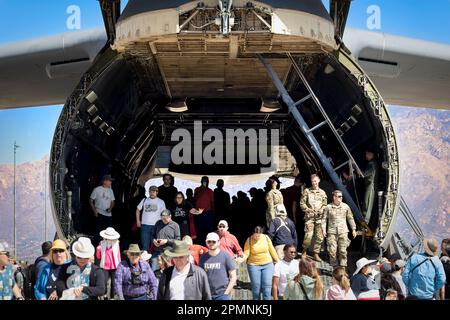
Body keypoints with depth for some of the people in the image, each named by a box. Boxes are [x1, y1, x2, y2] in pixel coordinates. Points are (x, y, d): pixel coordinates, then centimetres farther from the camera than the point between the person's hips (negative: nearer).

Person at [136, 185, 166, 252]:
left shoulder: (161, 202, 4)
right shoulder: (144, 200, 8)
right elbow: (138, 210, 15)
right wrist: (138, 221, 7)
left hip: (156, 226, -1)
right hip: (145, 225, 1)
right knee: (145, 245, 0)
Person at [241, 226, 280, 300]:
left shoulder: (266, 238, -3)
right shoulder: (249, 240, -8)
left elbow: (272, 250, 6)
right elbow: (246, 253, -12)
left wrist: (278, 261, 11)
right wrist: (243, 259, -32)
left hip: (267, 264, 1)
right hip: (254, 265, -1)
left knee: (267, 285, -5)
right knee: (256, 287, 1)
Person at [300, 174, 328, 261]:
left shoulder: (322, 192, 12)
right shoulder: (307, 191, 4)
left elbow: (325, 205, 15)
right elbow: (302, 204, 2)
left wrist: (321, 210, -5)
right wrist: (309, 210, -11)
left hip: (319, 217, 3)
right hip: (309, 217, -3)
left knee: (320, 237, 1)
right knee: (308, 235, -14)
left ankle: (316, 254, 12)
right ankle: (304, 251, 8)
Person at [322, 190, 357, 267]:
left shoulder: (345, 207, 7)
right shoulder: (328, 207, 2)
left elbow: (350, 218, 14)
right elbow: (324, 219, 5)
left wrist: (353, 229, 13)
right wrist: (324, 230, -2)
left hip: (343, 231, 1)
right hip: (332, 232, -1)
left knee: (343, 250, -2)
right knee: (332, 250, -4)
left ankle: (343, 266, 7)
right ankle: (333, 266, 9)